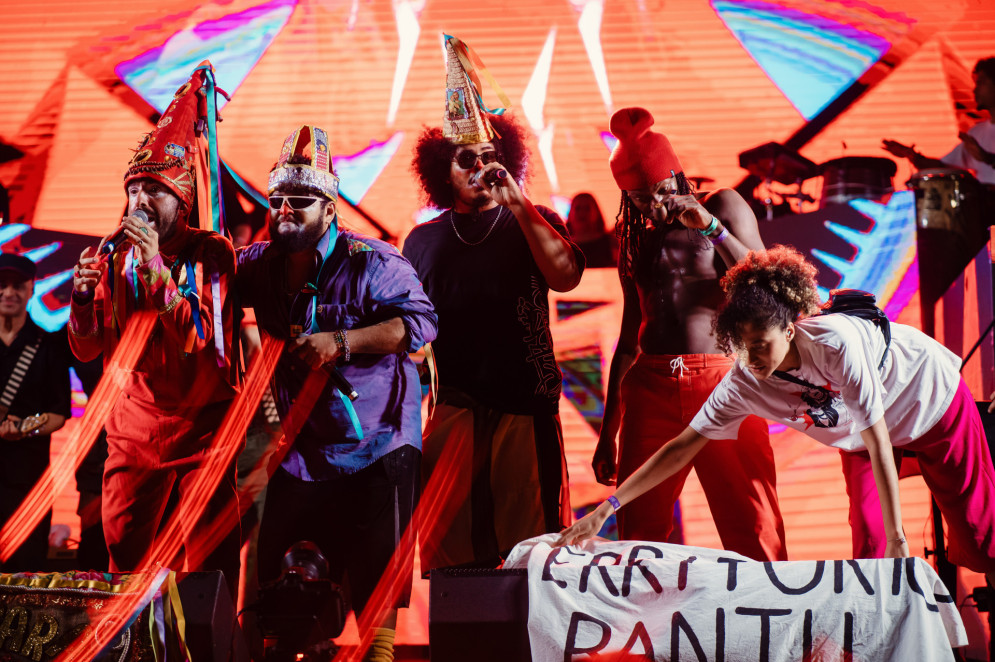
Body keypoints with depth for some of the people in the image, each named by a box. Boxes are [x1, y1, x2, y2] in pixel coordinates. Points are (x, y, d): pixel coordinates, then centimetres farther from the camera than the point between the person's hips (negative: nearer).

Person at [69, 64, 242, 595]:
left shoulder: (211, 253, -6)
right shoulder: (115, 257, 3)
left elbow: (202, 338, -18)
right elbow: (87, 349, 1)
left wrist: (158, 269, -25)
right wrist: (84, 296, -19)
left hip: (201, 423, -3)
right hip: (133, 424, 3)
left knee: (209, 564, -4)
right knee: (123, 554, 5)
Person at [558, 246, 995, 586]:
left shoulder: (833, 341, -41)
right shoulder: (743, 383, -25)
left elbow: (877, 441, -37)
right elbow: (684, 445, -21)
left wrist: (897, 539, -36)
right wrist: (607, 508, -28)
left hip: (936, 401, -4)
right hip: (859, 440, 4)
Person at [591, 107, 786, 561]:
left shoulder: (723, 206, 10)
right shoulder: (636, 242, 19)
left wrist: (712, 227, -13)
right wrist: (607, 434, 19)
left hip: (721, 381, -3)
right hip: (651, 386, 3)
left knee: (753, 530, -10)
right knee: (639, 532, -2)